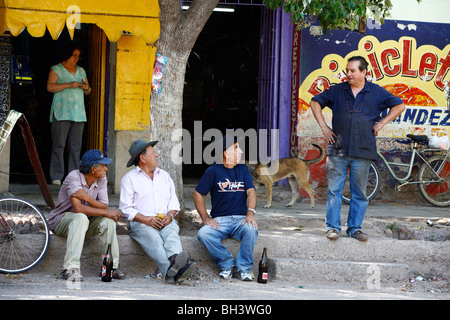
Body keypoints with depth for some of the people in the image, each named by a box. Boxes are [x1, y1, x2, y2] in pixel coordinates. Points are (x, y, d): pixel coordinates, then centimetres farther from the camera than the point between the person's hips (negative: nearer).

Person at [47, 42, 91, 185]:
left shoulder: (81, 71, 19)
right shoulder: (56, 69, 3)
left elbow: (88, 91, 23)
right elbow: (50, 87, -10)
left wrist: (86, 87, -2)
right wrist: (69, 85, -17)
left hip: (78, 113, 5)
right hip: (61, 113, -5)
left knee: (76, 146, 1)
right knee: (59, 144, -8)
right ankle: (56, 176, -7)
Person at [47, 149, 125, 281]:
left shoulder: (102, 180, -2)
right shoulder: (73, 177, -21)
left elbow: (104, 207, -12)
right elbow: (78, 208, -32)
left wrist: (87, 198, -29)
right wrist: (106, 212, -29)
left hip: (86, 222, 5)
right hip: (62, 220, -5)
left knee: (108, 220, -22)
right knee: (81, 218, -37)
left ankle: (111, 266, -16)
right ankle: (70, 269, -42)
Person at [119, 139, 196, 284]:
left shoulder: (164, 175, 26)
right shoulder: (129, 178, 10)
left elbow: (174, 201, 21)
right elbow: (126, 208, 1)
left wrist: (170, 215, -3)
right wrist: (147, 219, -14)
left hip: (166, 221, 4)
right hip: (141, 223, -4)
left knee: (171, 234, -34)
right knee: (154, 240, -37)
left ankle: (174, 259, -67)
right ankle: (173, 273, -63)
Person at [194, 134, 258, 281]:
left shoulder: (243, 169, 14)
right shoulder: (213, 171, 5)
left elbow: (251, 192, 3)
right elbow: (198, 194, 7)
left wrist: (250, 213, -16)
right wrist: (205, 218, -5)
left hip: (241, 219, 1)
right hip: (220, 220, -1)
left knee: (251, 230, -34)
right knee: (203, 233, -31)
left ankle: (244, 267, -17)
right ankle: (227, 263, -12)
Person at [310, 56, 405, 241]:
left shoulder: (377, 93, 5)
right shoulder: (337, 91, 7)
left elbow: (399, 106, 13)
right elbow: (315, 103, 16)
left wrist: (381, 123, 5)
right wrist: (323, 126, 7)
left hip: (362, 150, 0)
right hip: (337, 150, 0)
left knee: (359, 192, 5)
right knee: (334, 190, -1)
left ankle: (355, 228, 14)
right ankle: (333, 227, 5)